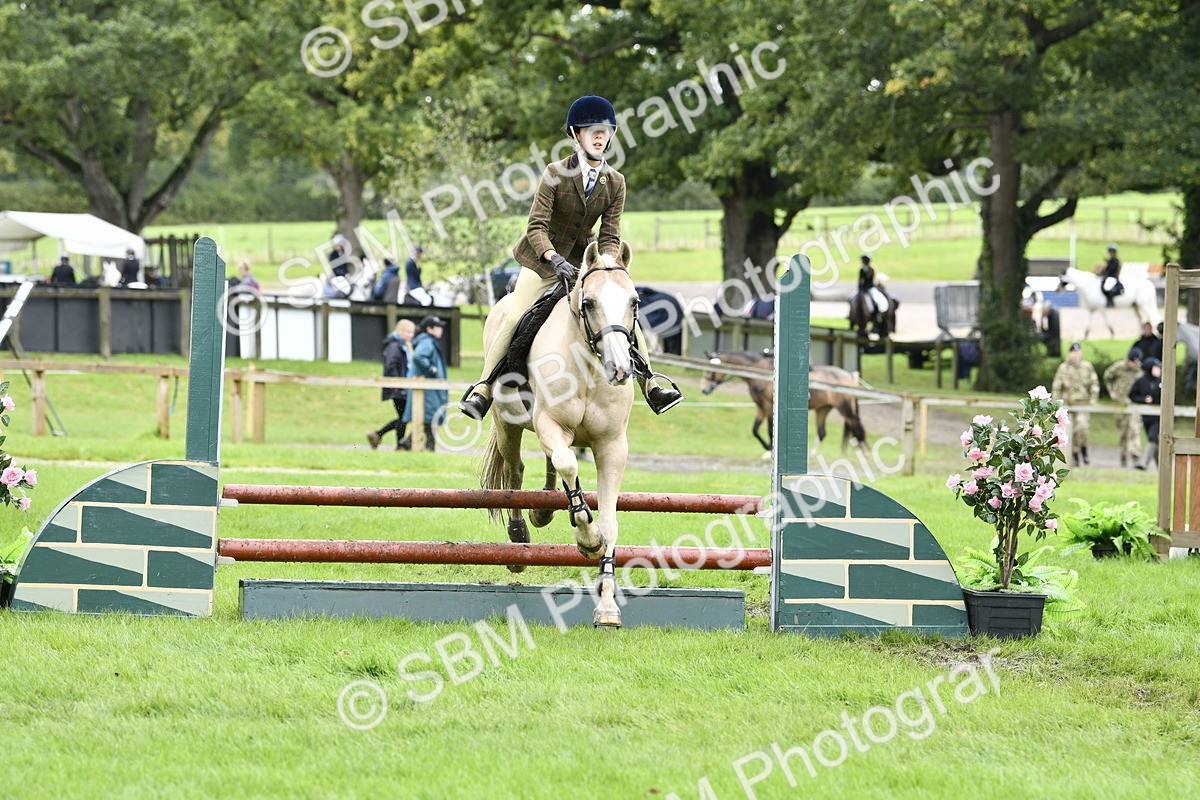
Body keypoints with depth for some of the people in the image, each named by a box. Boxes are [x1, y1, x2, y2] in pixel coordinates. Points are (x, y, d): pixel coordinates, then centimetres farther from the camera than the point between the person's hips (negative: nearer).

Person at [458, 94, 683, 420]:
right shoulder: (556, 174, -14)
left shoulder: (615, 182, -3)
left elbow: (610, 236, -4)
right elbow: (536, 226, -17)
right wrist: (556, 260, -33)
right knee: (514, 317, -18)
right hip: (544, 257, -4)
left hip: (585, 257, 4)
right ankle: (483, 390, -15)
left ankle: (650, 386, 5)